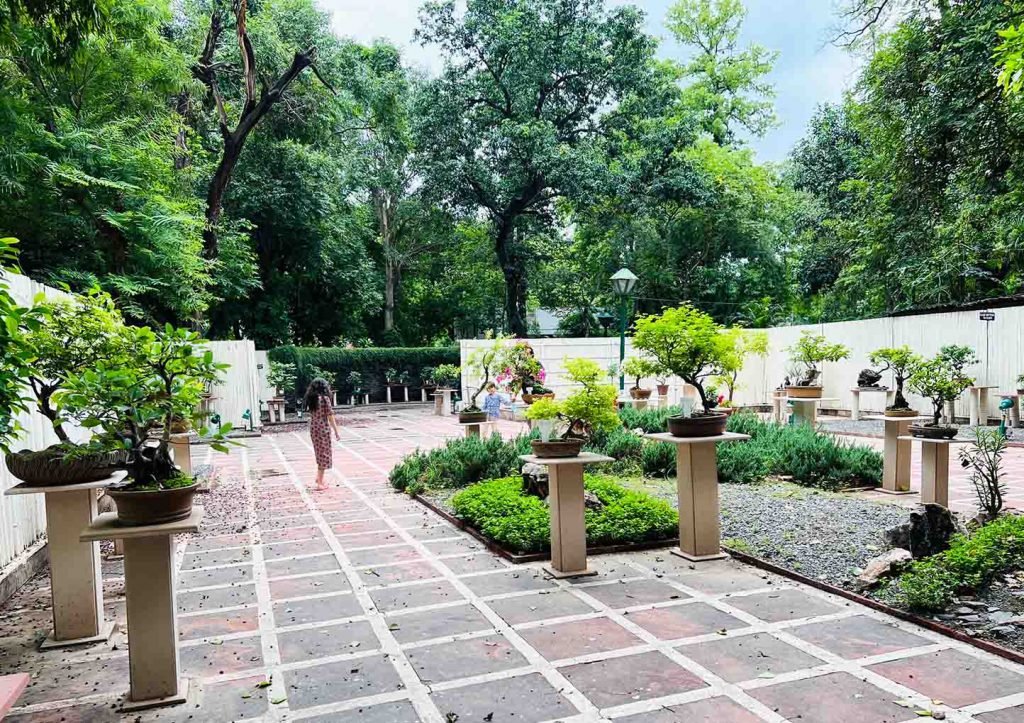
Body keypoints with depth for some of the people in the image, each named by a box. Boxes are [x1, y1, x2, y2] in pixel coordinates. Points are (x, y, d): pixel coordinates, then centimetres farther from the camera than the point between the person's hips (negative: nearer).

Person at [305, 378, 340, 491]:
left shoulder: (311, 399, 6)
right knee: (324, 454, 2)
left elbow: (312, 414, 6)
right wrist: (336, 431, -7)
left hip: (313, 429, 6)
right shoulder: (325, 398, -13)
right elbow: (330, 416, -12)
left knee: (319, 453, 21)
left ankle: (319, 477, 23)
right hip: (323, 429, -6)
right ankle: (320, 483, 5)